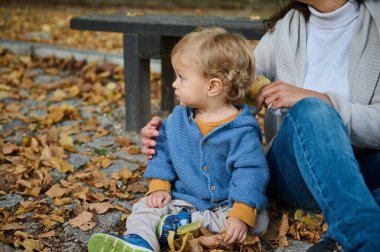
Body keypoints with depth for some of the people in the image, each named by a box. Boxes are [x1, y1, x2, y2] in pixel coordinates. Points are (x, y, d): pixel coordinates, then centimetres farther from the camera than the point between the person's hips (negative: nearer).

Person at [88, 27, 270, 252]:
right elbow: (163, 151, 10)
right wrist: (159, 187, -3)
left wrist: (241, 215, -31)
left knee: (258, 221, -26)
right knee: (147, 207, -12)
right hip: (182, 198, 4)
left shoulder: (242, 130, -18)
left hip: (225, 205, -4)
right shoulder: (178, 118, 0)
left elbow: (250, 173, -22)